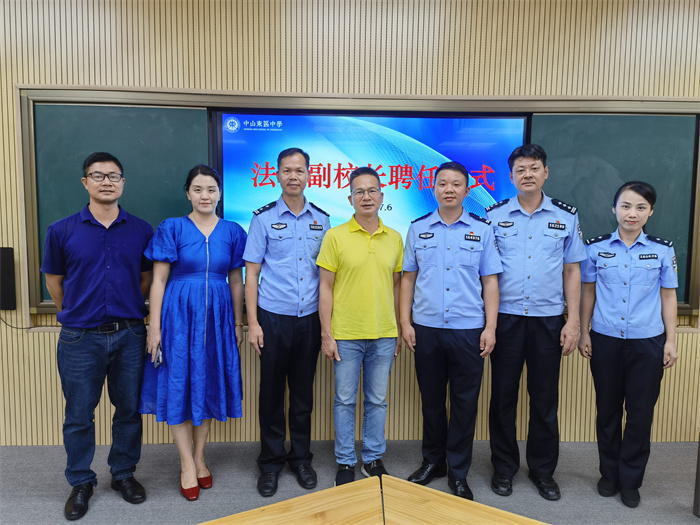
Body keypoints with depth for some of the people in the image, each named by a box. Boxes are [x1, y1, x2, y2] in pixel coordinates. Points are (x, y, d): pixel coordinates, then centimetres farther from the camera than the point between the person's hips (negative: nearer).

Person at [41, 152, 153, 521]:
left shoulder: (141, 230, 1)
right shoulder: (62, 231, -1)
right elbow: (54, 281, 10)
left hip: (129, 335, 1)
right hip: (80, 338, -1)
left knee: (129, 409, 11)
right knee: (79, 415, 9)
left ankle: (124, 473, 31)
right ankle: (81, 483, 28)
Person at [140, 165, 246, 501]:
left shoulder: (232, 232, 5)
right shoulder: (171, 228, -2)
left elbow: (236, 281, 8)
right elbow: (158, 280, -3)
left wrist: (238, 323, 7)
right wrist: (154, 326, -7)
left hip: (217, 316, 3)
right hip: (179, 313, -2)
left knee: (209, 383, 10)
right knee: (179, 384, 2)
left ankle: (199, 458, 26)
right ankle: (187, 464, 17)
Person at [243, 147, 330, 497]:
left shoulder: (321, 220, 7)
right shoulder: (264, 218, 0)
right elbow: (251, 273, -1)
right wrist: (253, 323, -7)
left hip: (309, 319, 2)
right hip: (273, 318, -2)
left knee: (303, 392, 12)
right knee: (271, 393, 7)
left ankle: (301, 458, 29)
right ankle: (271, 462, 24)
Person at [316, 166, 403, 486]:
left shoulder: (395, 238, 6)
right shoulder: (335, 236, -4)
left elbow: (396, 286, 11)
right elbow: (326, 288, -4)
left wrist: (398, 331, 10)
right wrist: (326, 334, -7)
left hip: (383, 336, 3)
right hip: (346, 335, -3)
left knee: (377, 400, 14)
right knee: (345, 400, 9)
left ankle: (373, 459, 30)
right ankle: (345, 463, 25)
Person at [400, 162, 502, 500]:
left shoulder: (481, 230, 3)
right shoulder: (418, 229, 6)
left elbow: (490, 282, 3)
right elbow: (408, 278, 8)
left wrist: (490, 327, -4)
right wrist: (405, 322, 1)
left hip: (468, 330, -1)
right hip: (426, 329, 1)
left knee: (465, 402, 6)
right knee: (431, 399, 13)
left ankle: (458, 474, 22)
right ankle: (433, 462, 31)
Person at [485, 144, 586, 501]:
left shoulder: (566, 217, 4)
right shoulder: (494, 216, 1)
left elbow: (572, 271, 6)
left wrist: (573, 321, -1)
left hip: (548, 320, 1)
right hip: (505, 319, 0)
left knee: (545, 398, 9)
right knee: (503, 395, 8)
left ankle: (543, 470, 27)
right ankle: (504, 467, 25)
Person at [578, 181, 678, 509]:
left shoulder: (663, 250, 1)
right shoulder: (596, 248, 0)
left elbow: (668, 297, 5)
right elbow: (588, 292, 5)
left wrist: (670, 341, 2)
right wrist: (583, 333, 3)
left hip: (647, 343, 0)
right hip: (605, 340, 0)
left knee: (641, 413, 6)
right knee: (607, 409, 11)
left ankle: (630, 481, 23)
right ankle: (609, 475, 28)